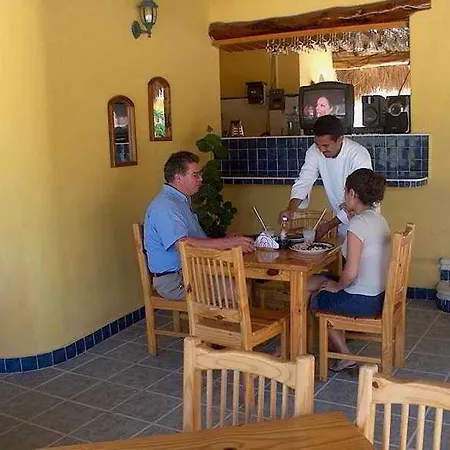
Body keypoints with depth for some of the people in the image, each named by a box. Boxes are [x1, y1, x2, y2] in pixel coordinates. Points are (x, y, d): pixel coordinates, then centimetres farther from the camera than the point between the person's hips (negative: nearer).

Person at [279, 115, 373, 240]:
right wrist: (290, 209, -30)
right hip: (342, 218, 4)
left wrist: (330, 225, -27)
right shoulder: (314, 152, -11)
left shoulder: (359, 156, -26)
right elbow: (304, 182, -11)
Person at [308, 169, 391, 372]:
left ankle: (344, 354, 25)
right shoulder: (378, 218, 5)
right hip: (379, 294, 9)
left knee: (311, 299, 15)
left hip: (362, 301, -9)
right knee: (313, 282, 22)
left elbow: (351, 273, -26)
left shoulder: (357, 224, -22)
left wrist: (337, 287, -4)